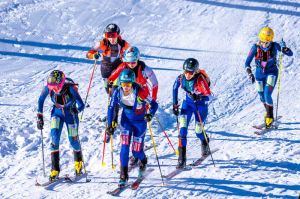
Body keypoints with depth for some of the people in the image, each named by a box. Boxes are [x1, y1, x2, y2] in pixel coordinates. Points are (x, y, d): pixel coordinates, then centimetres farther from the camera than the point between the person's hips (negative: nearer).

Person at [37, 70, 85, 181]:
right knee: (54, 135, -17)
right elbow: (41, 100, -4)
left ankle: (78, 160, 38)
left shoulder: (70, 87, -32)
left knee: (73, 139, 4)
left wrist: (77, 110, -50)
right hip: (57, 111, 2)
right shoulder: (48, 87, -23)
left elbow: (81, 105, -31)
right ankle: (55, 169, -15)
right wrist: (39, 116, -6)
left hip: (70, 112, -2)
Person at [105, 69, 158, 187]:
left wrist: (150, 114, -40)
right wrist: (109, 125, -6)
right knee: (125, 146, -12)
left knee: (136, 151, 2)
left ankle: (143, 162, 39)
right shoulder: (118, 92, -19)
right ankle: (123, 175, -3)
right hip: (126, 121, 3)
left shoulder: (140, 92, -30)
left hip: (140, 122, -2)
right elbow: (111, 108, -5)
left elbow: (154, 104, -21)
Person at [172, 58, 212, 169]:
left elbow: (208, 92, -36)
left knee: (198, 131, 4)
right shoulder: (181, 78, -14)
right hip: (188, 103, 3)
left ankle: (205, 143, 45)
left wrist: (198, 96, -55)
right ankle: (182, 158, -16)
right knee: (183, 127, -15)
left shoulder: (200, 79, -28)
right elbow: (175, 88, 7)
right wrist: (175, 104, 7)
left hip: (201, 104, -3)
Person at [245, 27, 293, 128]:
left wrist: (284, 49, -38)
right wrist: (249, 73, -28)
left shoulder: (274, 46, -20)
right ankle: (268, 112, 40)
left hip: (271, 72, -2)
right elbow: (247, 63, -13)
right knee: (262, 96, 13)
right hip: (259, 73, 3)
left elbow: (290, 54, -17)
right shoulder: (255, 47, -18)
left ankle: (270, 116, 0)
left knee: (267, 94, -19)